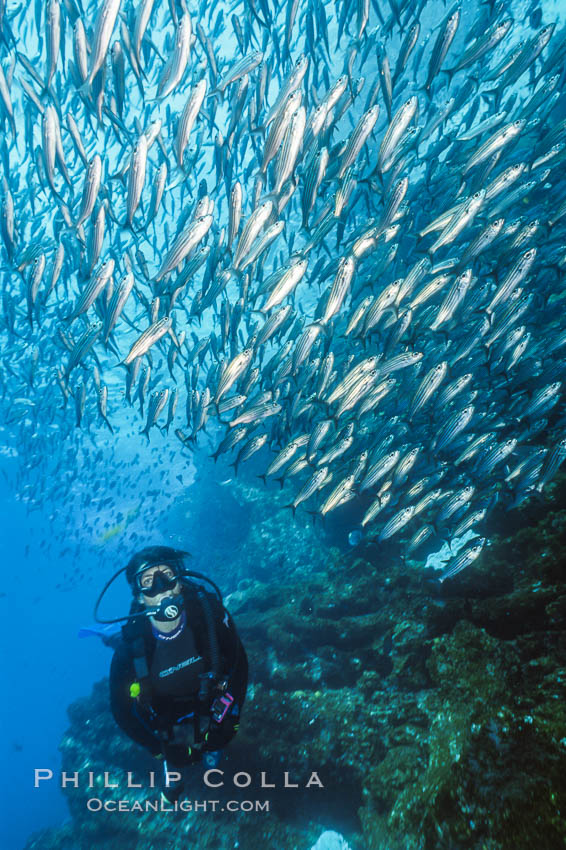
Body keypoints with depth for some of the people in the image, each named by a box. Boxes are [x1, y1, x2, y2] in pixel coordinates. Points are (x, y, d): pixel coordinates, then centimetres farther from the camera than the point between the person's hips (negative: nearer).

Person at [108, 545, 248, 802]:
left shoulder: (208, 610, -33)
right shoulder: (130, 644, -35)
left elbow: (238, 660, -14)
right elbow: (121, 710, -17)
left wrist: (232, 714, -12)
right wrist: (159, 749, -11)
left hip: (209, 701, 1)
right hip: (168, 719, -1)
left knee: (212, 758, 14)